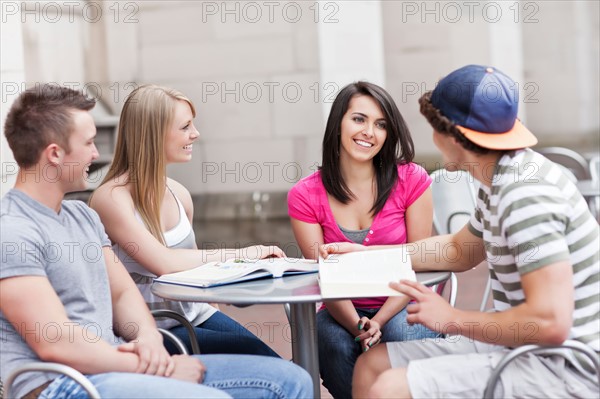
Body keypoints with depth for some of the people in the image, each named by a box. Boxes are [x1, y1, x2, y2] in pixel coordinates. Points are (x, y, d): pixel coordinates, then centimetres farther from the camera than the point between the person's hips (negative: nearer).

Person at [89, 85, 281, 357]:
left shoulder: (179, 195, 8)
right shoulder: (112, 198, -13)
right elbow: (164, 263, -23)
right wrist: (243, 254, -17)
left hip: (194, 314, 6)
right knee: (246, 349, -25)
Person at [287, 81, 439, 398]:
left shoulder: (411, 180, -8)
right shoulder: (305, 196, -5)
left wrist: (378, 322, -19)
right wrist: (358, 327, -24)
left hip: (402, 306, -1)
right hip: (344, 312, 1)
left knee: (400, 335, -35)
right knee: (334, 345, -33)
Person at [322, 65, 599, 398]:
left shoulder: (525, 195, -23)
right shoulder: (500, 182, 9)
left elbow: (551, 322, -30)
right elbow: (458, 250, 26)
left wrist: (452, 318, -16)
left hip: (562, 367, -10)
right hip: (521, 348, 10)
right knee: (372, 366, 10)